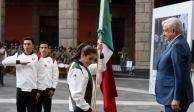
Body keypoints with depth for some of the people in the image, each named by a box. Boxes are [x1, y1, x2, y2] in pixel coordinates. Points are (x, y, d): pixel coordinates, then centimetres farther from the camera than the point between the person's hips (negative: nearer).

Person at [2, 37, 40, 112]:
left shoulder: (37, 57, 3)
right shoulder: (18, 55, 6)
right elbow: (4, 61, -7)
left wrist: (38, 90, 1)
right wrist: (19, 61, -15)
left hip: (32, 90, -1)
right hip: (20, 89, 2)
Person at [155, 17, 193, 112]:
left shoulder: (178, 45, -17)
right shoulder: (177, 44, 14)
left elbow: (180, 75, -23)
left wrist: (176, 99, -23)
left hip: (174, 97, -10)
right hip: (171, 95, 10)